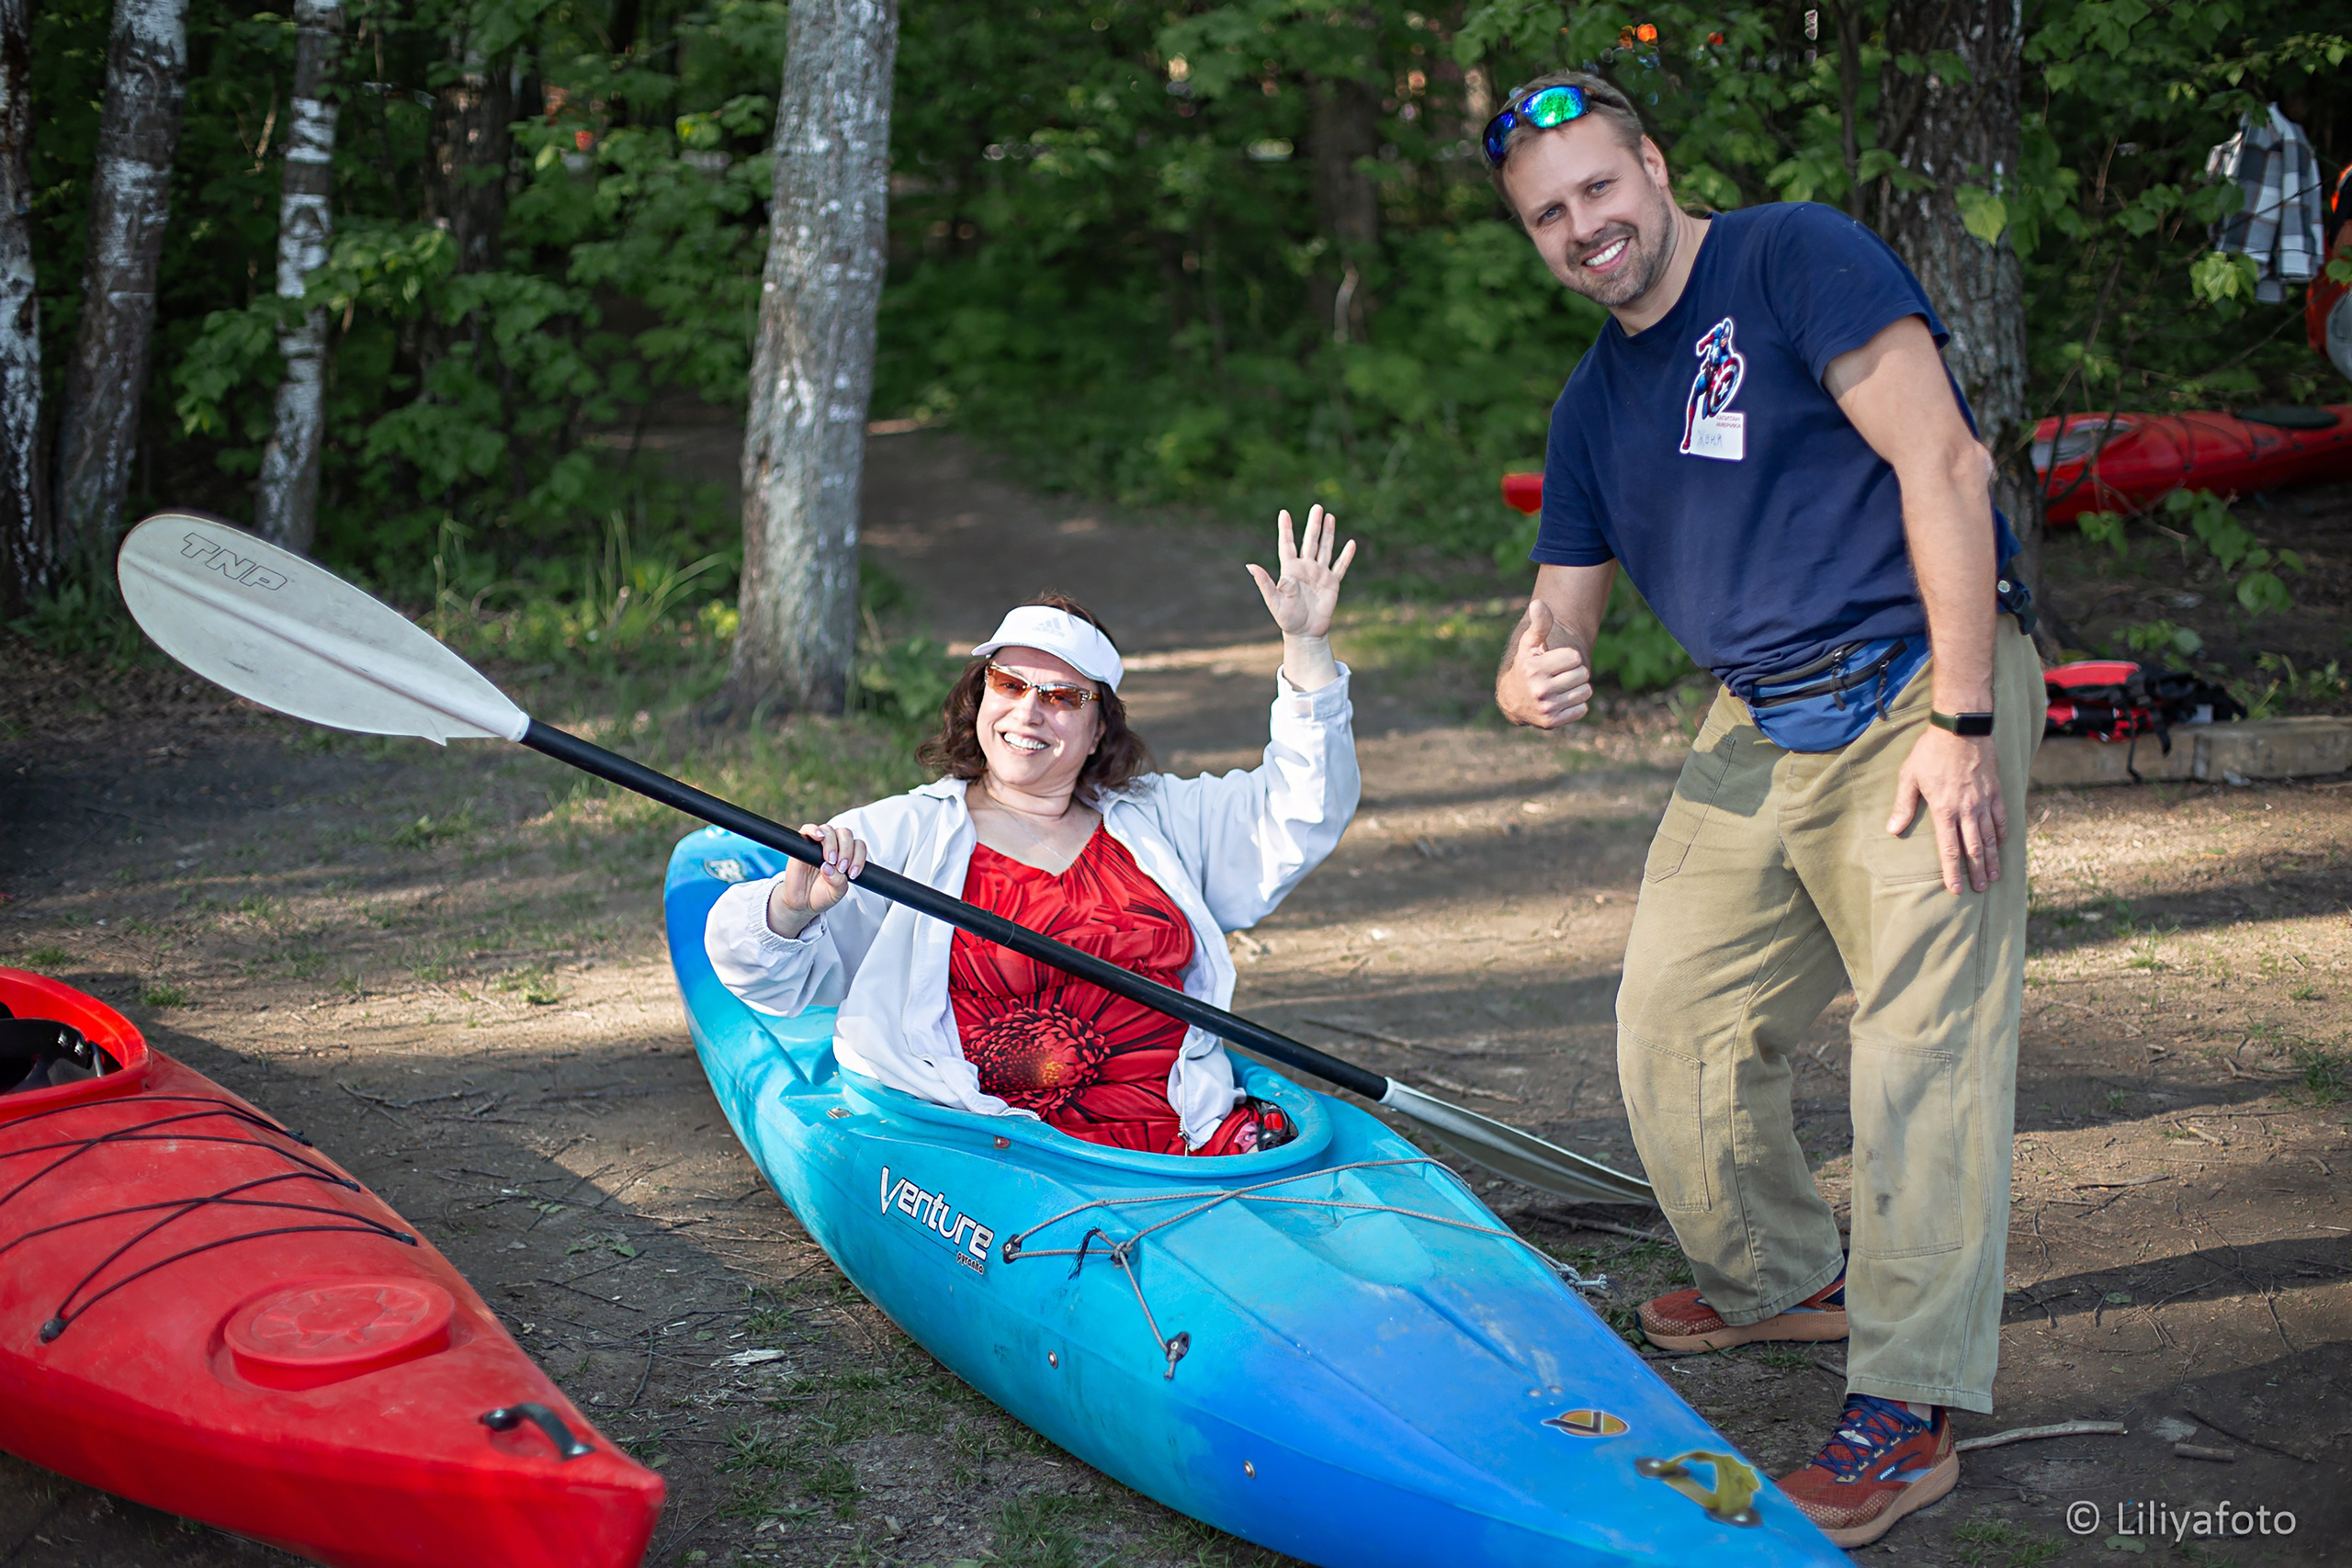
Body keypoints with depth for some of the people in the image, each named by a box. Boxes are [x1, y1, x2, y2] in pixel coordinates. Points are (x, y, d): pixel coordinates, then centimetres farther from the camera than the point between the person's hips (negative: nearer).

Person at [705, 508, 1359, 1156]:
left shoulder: (1160, 820, 20)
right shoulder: (901, 834, 9)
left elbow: (1300, 817, 17)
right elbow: (772, 977, 3)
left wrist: (1306, 646, 8)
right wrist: (792, 905, -21)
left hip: (1190, 1137, 4)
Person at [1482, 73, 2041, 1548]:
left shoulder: (1796, 256, -9)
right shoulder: (1595, 407, 14)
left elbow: (1941, 463, -16)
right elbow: (1561, 612, 16)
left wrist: (1959, 723, -20)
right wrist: (1532, 677, -11)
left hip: (1921, 693, -7)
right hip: (1759, 729, 8)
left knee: (1925, 1038, -12)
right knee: (1674, 1020, 8)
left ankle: (1910, 1411, -6)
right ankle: (1780, 1279, 31)